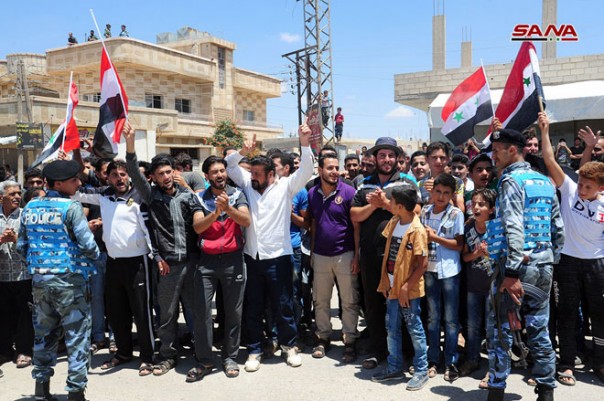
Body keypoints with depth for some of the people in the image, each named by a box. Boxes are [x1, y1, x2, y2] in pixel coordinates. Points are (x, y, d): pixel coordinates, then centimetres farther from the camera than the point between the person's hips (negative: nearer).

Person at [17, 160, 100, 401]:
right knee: (77, 335, 3)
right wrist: (95, 255, 5)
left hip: (39, 278, 6)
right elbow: (88, 245, -16)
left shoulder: (30, 207, 6)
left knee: (44, 332, 18)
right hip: (68, 279, -6)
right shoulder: (70, 207, -13)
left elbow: (21, 245, 10)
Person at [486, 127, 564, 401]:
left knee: (500, 329, 2)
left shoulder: (511, 180, -10)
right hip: (544, 266, 8)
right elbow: (558, 229, 16)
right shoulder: (546, 182, 14)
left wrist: (512, 272, -24)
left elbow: (514, 228, -21)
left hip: (519, 265, -7)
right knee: (539, 330, 14)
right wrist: (551, 261, 21)